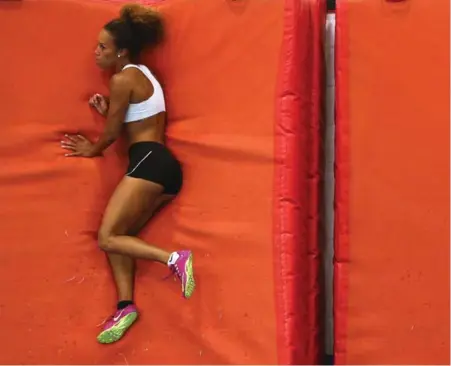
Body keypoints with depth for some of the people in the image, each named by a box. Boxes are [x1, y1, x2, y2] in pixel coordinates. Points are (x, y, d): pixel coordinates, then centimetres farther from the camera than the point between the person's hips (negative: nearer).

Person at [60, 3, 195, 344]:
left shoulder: (123, 78, -8)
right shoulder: (143, 74, 21)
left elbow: (113, 132, -2)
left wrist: (92, 149, 17)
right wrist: (107, 110, 13)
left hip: (148, 163, -10)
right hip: (164, 166, 10)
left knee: (106, 238, -7)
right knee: (117, 236, 11)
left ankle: (174, 258, -17)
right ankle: (126, 306, 4)